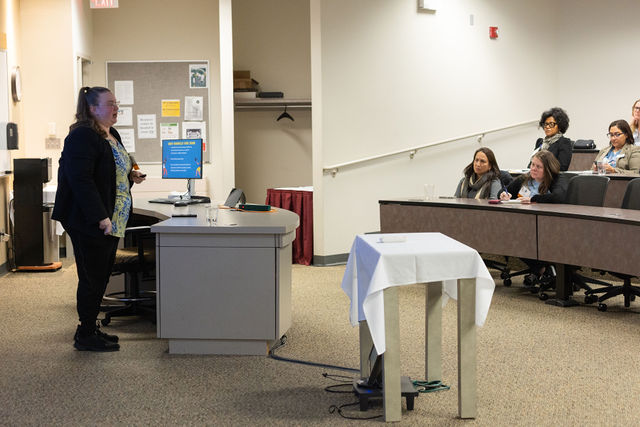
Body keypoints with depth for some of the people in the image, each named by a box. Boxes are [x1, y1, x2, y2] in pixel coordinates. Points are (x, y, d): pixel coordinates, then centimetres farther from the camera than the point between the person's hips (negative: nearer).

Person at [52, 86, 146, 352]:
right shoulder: (82, 136, -15)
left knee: (101, 277, 14)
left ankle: (90, 329, 25)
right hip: (90, 223, -9)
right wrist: (101, 217, -26)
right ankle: (85, 335, 10)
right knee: (93, 278, -2)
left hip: (111, 222, 9)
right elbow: (80, 179, -22)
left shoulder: (112, 135, 16)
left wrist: (131, 176, 9)